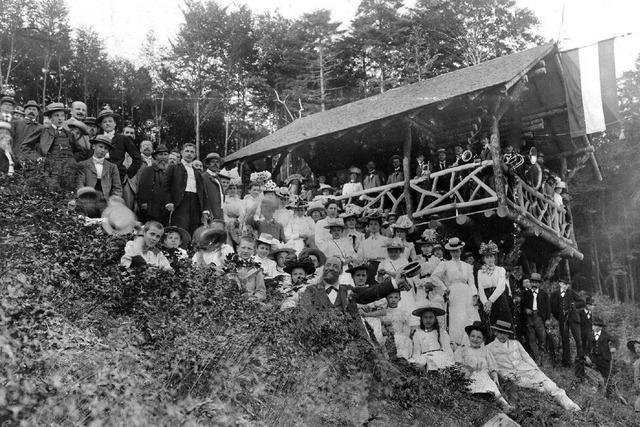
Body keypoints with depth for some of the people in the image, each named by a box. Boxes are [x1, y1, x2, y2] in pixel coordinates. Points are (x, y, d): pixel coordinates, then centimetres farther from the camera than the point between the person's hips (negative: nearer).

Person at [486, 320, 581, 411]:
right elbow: (494, 367, 0)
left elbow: (527, 358, 18)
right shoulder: (489, 348, 6)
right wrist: (507, 375, -15)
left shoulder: (515, 343, 20)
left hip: (529, 370, 4)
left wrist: (538, 371, 5)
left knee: (553, 387, -16)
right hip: (515, 376, -3)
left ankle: (573, 407, -20)